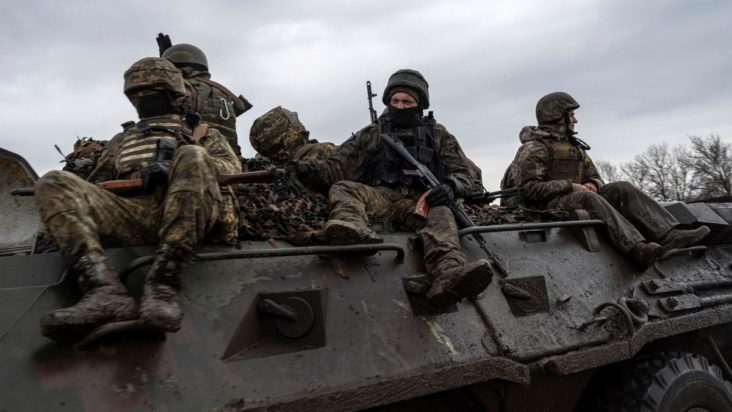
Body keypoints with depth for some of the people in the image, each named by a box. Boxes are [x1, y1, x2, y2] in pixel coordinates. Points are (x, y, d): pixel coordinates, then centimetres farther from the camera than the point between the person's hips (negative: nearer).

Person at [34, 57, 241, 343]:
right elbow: (97, 182, 33)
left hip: (187, 220, -3)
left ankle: (163, 285, -41)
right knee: (53, 184, -17)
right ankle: (105, 292, -39)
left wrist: (175, 166, -10)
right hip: (128, 214, 4)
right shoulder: (122, 140, 39)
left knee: (192, 157, -32)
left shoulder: (203, 134, 28)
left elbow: (231, 167, 8)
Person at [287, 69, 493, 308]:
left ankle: (448, 276, -63)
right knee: (343, 189, -25)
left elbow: (464, 172, 16)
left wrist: (450, 186, -9)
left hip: (422, 202, -1)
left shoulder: (437, 134, 22)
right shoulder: (373, 134, 21)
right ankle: (355, 230, -58)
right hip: (380, 197, 1)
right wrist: (305, 169, -7)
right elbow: (338, 167, 12)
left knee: (440, 216, -34)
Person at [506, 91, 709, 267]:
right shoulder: (534, 148, -6)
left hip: (576, 198, 8)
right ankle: (637, 249, -48)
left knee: (622, 188, -7)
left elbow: (595, 177, 23)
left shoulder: (575, 147, 21)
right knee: (588, 198, -35)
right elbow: (528, 188, -17)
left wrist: (592, 185, -3)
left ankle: (670, 235, -21)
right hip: (546, 208, -8)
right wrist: (570, 186, -19)